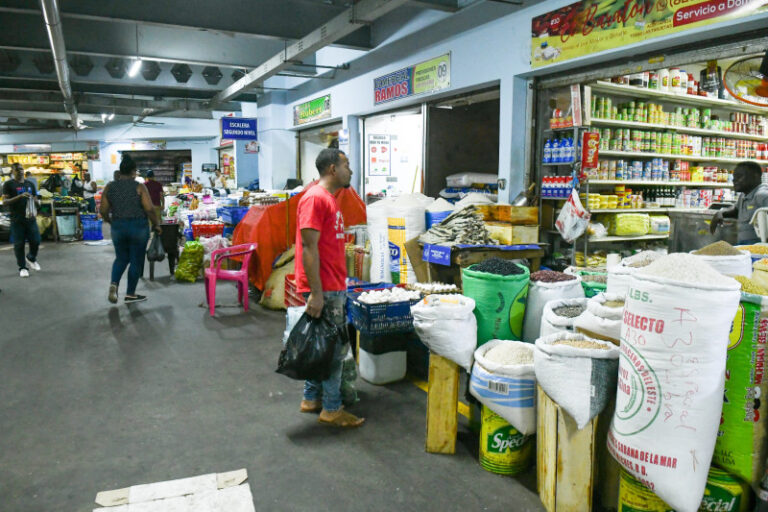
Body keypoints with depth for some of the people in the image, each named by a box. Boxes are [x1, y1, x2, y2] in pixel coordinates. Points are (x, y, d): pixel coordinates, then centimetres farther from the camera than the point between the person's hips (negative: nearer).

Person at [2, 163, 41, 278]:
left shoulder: (30, 184, 14)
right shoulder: (8, 184, 0)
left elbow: (35, 200, 20)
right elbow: (4, 201, -8)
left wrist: (34, 212, 0)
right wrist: (20, 196, -21)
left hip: (30, 218, 3)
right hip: (17, 220, -3)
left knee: (35, 241, 1)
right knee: (19, 244, 1)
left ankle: (31, 258, 30)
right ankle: (22, 267, 11)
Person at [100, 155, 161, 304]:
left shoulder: (109, 187, 3)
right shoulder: (139, 187, -8)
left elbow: (103, 211, 3)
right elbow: (149, 209, -15)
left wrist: (110, 221, 22)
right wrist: (156, 224, -1)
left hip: (118, 227, 4)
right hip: (138, 227, -4)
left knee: (121, 258, 21)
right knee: (136, 260, 8)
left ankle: (114, 284, -2)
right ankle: (130, 294, 14)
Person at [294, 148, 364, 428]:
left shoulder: (329, 199, 16)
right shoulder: (315, 198, -15)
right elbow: (309, 247, -21)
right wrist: (316, 293, -23)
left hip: (333, 288, 10)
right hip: (323, 290, -10)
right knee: (335, 348, -1)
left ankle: (311, 398, 29)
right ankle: (332, 409, 12)